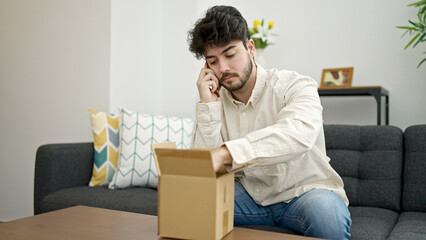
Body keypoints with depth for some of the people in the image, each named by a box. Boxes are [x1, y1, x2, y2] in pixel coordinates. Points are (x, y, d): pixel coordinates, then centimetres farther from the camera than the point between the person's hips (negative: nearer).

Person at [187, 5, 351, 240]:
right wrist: (207, 106, -19)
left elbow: (299, 133, -39)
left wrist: (224, 153, -50)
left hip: (302, 191, -3)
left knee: (328, 213, -35)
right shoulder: (216, 100, -2)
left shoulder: (295, 86, -15)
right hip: (249, 195, 4)